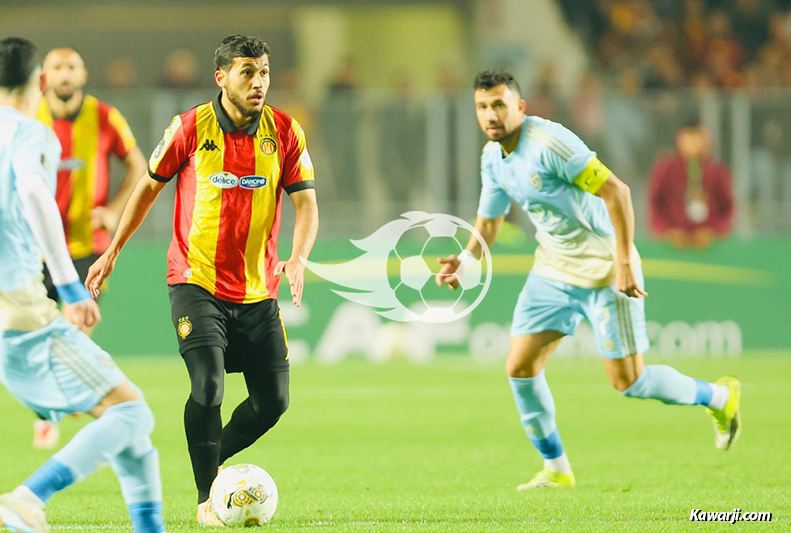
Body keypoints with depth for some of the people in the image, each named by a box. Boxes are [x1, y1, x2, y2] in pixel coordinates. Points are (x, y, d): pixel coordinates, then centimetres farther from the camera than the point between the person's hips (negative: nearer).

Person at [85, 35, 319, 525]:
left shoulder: (285, 132, -1)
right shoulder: (190, 129, -6)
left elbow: (306, 204, -3)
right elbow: (150, 186, 9)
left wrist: (298, 259, -22)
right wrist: (113, 251, 11)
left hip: (258, 291, 3)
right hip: (196, 282, -3)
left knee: (273, 401, 2)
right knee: (208, 387, -19)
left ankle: (214, 461, 29)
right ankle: (207, 496, -4)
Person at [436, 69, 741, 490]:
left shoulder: (548, 143, -23)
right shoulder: (492, 158, 3)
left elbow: (616, 191, -24)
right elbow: (489, 220, 18)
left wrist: (624, 261, -26)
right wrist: (465, 260, -3)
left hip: (604, 270, -8)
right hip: (552, 270, 8)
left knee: (628, 382, -4)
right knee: (520, 368, -1)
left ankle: (720, 397, 21)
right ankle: (556, 469, 14)